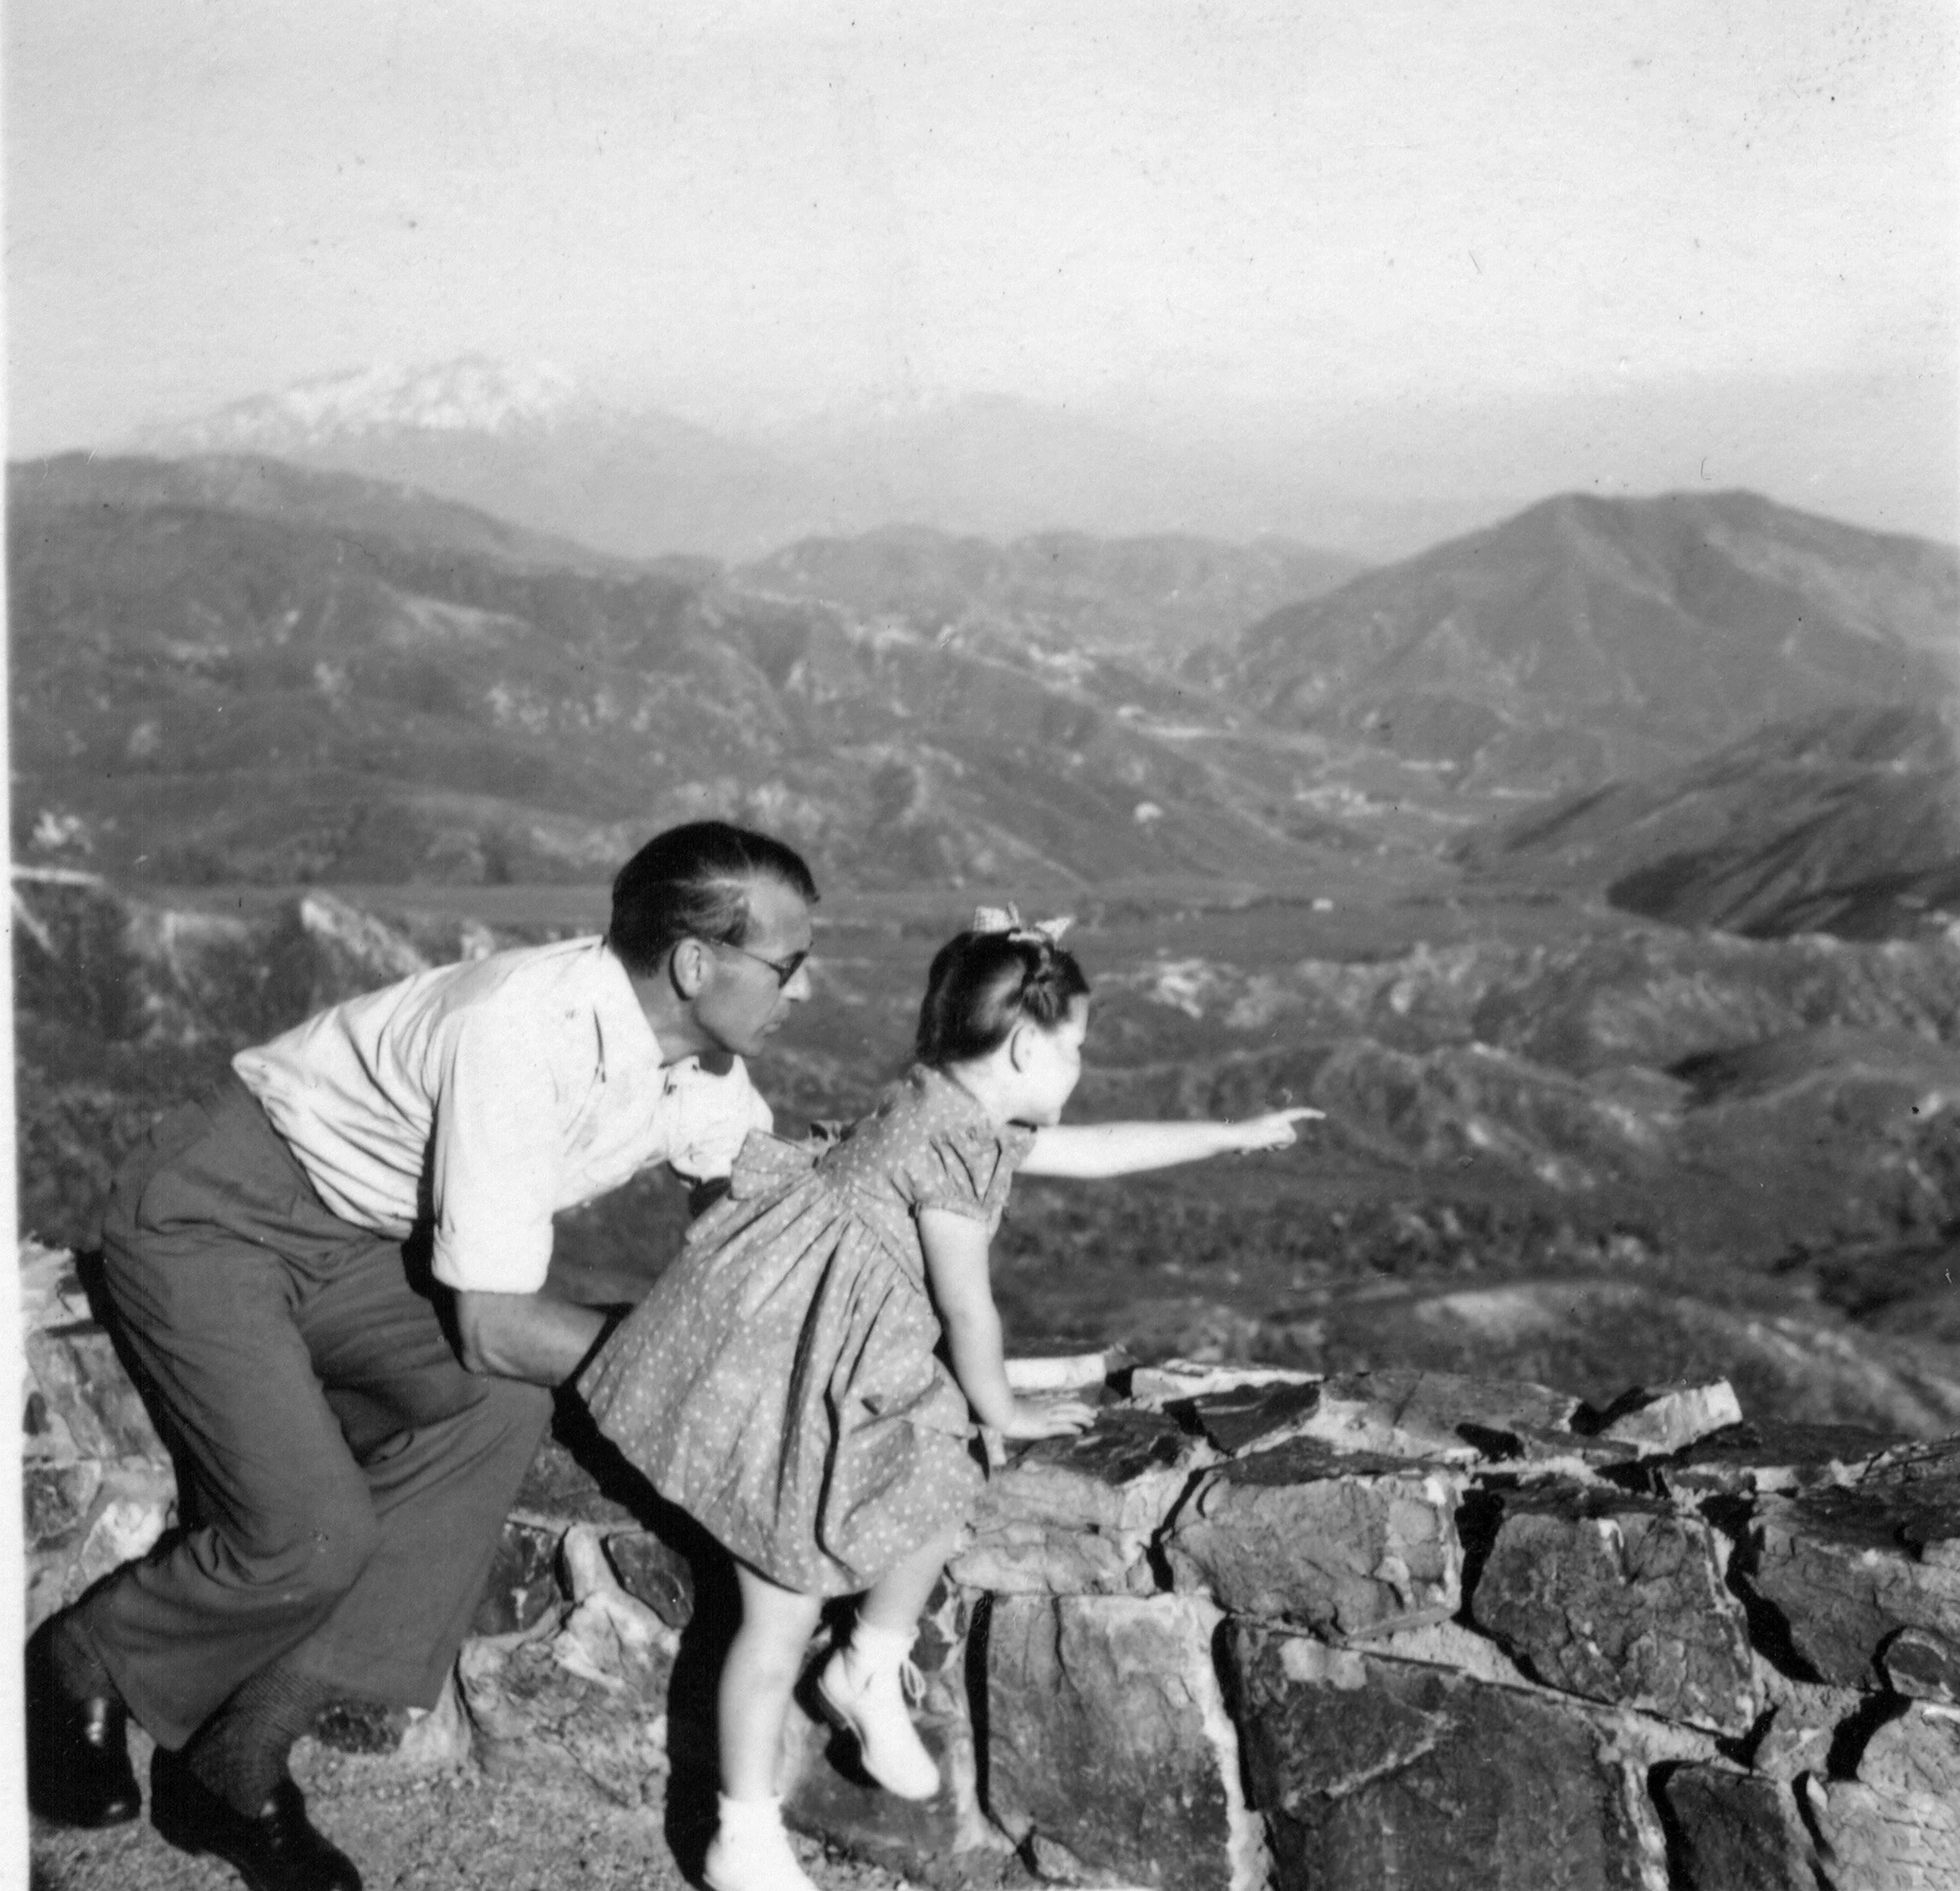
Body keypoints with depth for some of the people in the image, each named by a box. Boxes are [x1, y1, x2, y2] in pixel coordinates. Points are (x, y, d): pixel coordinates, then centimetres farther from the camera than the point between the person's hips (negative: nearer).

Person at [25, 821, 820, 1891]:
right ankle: (76, 1674, 14)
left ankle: (235, 1763, -5)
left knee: (504, 1405, -18)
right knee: (315, 1537, -20)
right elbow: (491, 1323, -31)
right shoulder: (525, 1037, -34)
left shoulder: (698, 1070, -8)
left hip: (345, 1242, 7)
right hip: (206, 1222, -7)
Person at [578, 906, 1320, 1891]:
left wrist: (1234, 1134, 32)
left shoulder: (960, 1114, 13)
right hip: (775, 1373, -10)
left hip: (832, 1370, 10)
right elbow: (966, 1304, -10)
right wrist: (1002, 1409, 8)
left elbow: (1092, 1149, 25)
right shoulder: (956, 1145, -18)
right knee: (786, 1608, -3)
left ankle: (870, 1672, 23)